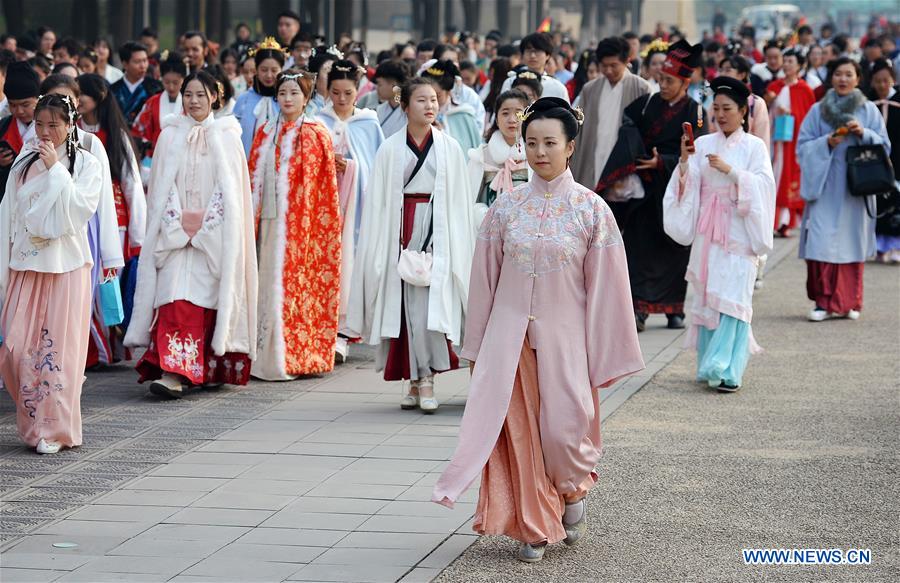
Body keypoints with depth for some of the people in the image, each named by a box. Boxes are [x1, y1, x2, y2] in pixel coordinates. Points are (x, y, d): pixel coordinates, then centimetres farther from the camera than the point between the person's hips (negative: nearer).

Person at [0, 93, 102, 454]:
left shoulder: (85, 164, 2)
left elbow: (82, 209, -13)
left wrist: (55, 170, -12)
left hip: (66, 268, -3)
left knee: (58, 347, -4)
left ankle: (55, 429, 3)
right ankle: (34, 421, 13)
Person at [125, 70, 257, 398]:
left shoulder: (226, 136, 3)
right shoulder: (171, 135, 8)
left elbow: (230, 188, 0)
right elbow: (162, 186, 5)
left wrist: (203, 224, -10)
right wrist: (178, 222, -8)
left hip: (215, 232, -1)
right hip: (175, 231, 1)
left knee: (209, 297, -3)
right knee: (177, 299, -10)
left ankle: (213, 368, 2)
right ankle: (174, 373, -11)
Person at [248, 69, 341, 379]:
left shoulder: (316, 135, 2)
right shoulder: (266, 133, 12)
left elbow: (326, 183, 1)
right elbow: (254, 177, 12)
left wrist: (324, 223, -5)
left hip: (304, 222, -3)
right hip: (273, 221, 3)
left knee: (298, 282, -4)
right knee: (273, 282, 2)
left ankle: (296, 356, 1)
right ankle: (272, 357, 5)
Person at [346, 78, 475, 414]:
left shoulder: (449, 148, 6)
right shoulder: (390, 149, 5)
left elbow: (459, 202, 6)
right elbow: (378, 201, 5)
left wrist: (455, 249, 0)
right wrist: (380, 248, -2)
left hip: (437, 230, -1)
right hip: (400, 230, 1)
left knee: (431, 301, -10)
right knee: (405, 302, -1)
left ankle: (425, 380, -8)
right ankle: (417, 381, 5)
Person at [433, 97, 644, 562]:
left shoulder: (591, 209, -4)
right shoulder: (507, 206, 3)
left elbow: (603, 286, -3)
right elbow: (485, 279, 7)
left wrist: (601, 358, -5)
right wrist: (476, 347, 8)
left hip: (564, 335, -2)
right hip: (510, 333, 2)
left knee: (563, 428, -3)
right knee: (518, 431, 1)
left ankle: (573, 492, 29)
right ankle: (533, 527, 13)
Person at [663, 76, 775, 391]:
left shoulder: (754, 147, 2)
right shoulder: (703, 144, 9)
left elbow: (763, 183, -9)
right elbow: (688, 184, 2)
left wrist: (730, 170, -17)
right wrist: (685, 160, -14)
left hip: (738, 230, -3)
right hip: (707, 231, 3)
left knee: (732, 297, -10)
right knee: (706, 294, 4)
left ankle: (727, 370, -12)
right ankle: (708, 365, 13)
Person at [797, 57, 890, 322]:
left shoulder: (869, 111, 8)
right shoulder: (818, 111, 7)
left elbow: (884, 145, 5)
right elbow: (803, 147, 4)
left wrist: (863, 134, -12)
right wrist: (826, 143, -13)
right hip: (825, 187, 0)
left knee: (852, 240, 2)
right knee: (823, 242, -9)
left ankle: (849, 302, 12)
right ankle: (825, 301, -5)